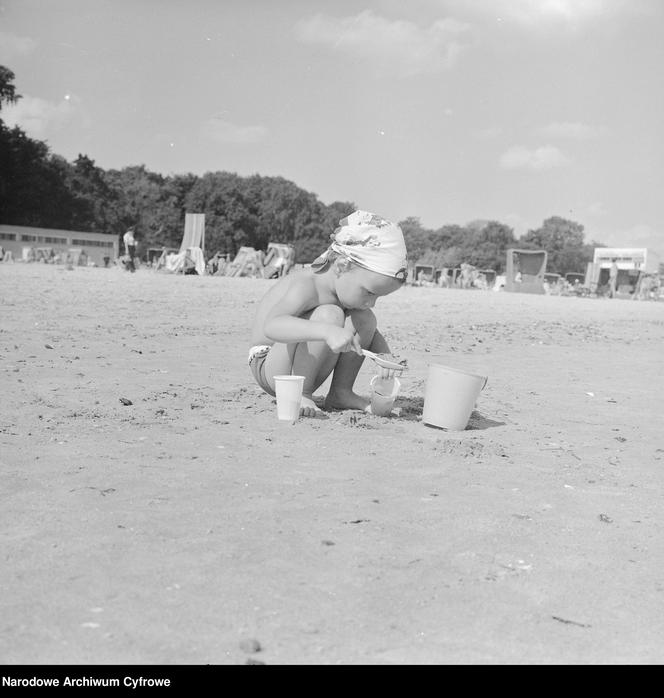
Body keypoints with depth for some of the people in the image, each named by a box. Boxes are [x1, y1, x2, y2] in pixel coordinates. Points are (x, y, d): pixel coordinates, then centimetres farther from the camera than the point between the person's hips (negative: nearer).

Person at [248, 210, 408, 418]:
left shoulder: (346, 289, -2)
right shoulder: (306, 286, -28)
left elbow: (371, 333, 9)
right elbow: (271, 326, -46)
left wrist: (385, 355, -13)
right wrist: (327, 331, -59)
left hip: (306, 367, 8)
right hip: (268, 368, -8)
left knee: (365, 319, -8)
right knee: (328, 315, -31)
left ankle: (341, 392, -2)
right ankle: (299, 393, -21)